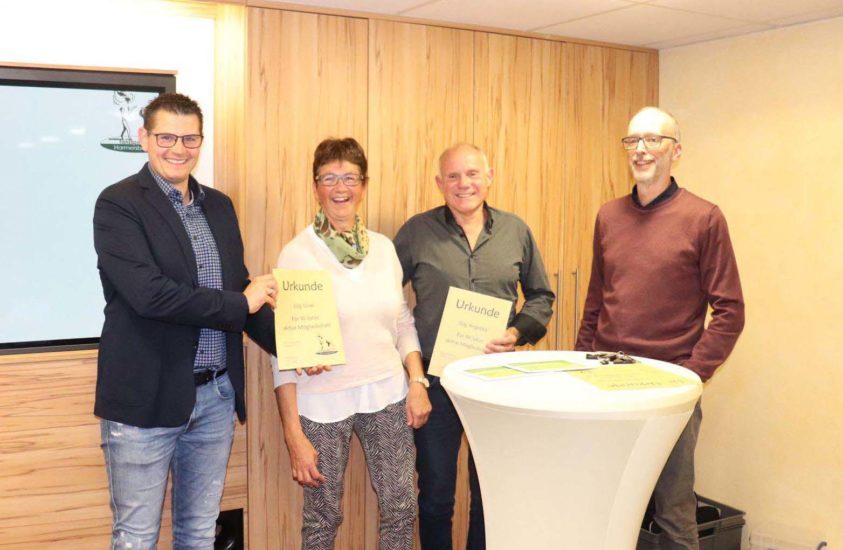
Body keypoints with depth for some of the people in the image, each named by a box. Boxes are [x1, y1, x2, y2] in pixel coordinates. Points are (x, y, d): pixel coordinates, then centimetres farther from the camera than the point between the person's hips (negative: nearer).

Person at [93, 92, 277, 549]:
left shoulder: (219, 206, 11)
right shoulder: (118, 204, -9)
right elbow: (149, 294, -22)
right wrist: (240, 304, -14)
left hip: (217, 394, 6)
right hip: (147, 398, -5)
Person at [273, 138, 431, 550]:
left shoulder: (383, 248, 5)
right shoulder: (297, 254, -8)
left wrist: (417, 381, 1)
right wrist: (293, 434, -10)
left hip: (387, 394, 4)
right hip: (323, 402, -3)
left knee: (401, 508, 9)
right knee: (323, 516, 9)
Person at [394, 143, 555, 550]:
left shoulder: (516, 231, 4)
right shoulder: (417, 231, -2)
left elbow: (541, 296, 11)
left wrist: (519, 332, -7)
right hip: (435, 379, -2)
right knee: (435, 493, 10)